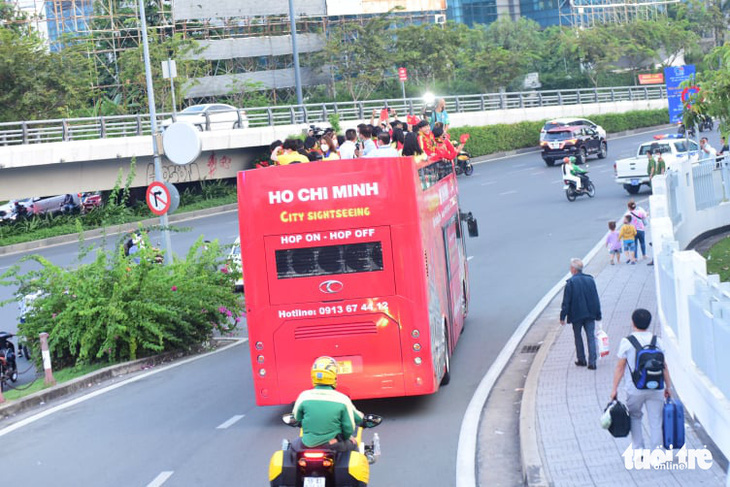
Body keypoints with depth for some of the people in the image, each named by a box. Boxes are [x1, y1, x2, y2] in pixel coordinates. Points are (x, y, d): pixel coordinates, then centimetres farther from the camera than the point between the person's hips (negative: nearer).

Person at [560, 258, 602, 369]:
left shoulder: (570, 282, -13)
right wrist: (598, 314, 12)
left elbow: (566, 301, -12)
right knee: (591, 337, 2)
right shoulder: (590, 280, 2)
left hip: (576, 315, -3)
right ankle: (592, 362, -4)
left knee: (578, 337, 14)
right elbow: (596, 299, 6)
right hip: (590, 314, 3)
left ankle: (581, 360, 21)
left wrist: (563, 316, -5)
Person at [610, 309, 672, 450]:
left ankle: (638, 450, 14)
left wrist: (614, 388, 3)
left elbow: (620, 367, -4)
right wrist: (668, 387, 15)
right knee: (655, 422, 5)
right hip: (656, 389, 2)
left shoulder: (627, 342, -5)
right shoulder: (657, 341, 3)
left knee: (635, 417, 18)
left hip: (635, 389, -2)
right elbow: (664, 366, 6)